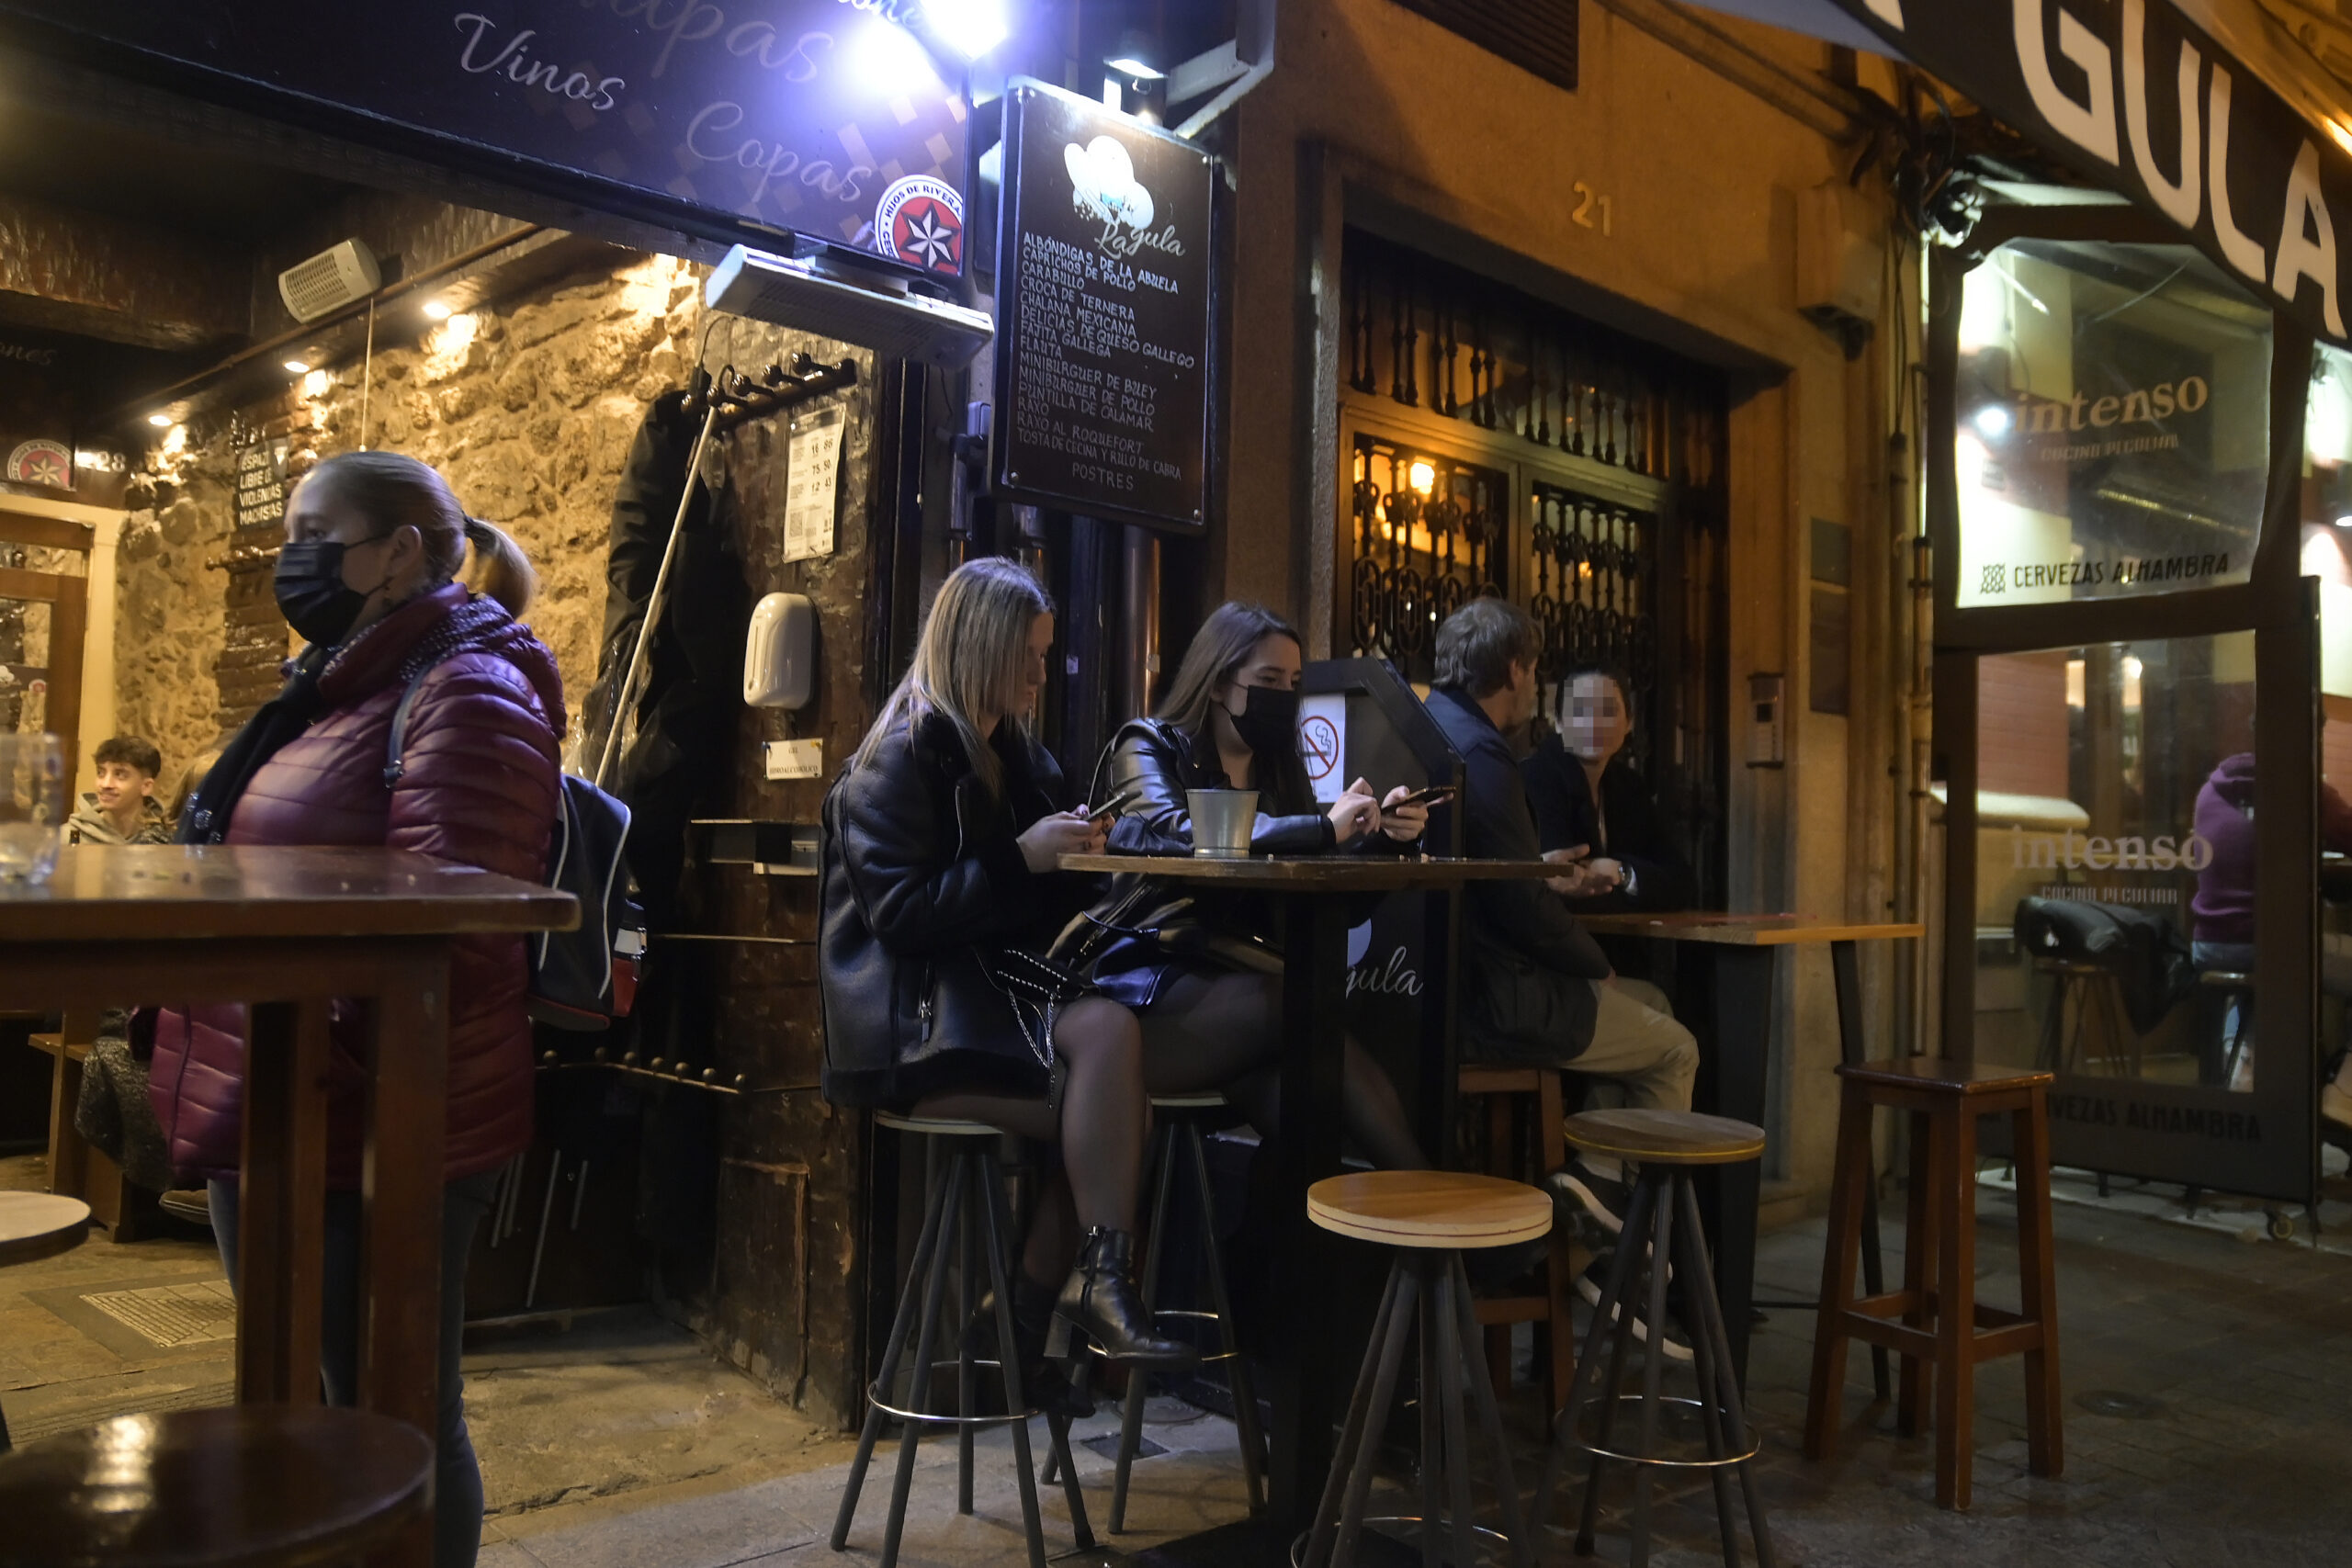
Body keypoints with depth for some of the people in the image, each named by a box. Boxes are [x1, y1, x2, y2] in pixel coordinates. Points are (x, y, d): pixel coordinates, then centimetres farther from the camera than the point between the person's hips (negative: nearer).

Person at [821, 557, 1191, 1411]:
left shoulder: (1012, 751, 20)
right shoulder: (901, 755, -5)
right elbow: (897, 910, -14)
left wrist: (1069, 852, 4)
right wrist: (1020, 858, -18)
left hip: (991, 988, 7)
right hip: (911, 1018, -7)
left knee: (1103, 1106, -22)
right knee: (1110, 1032, -30)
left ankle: (1030, 1332, -12)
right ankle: (1102, 1282, -23)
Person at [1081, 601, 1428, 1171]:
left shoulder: (1275, 771, 22)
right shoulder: (1148, 747, 4)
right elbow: (1171, 831, -19)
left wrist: (1381, 836, -7)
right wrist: (1325, 829, -20)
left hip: (1242, 986, 5)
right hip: (1152, 989, -5)